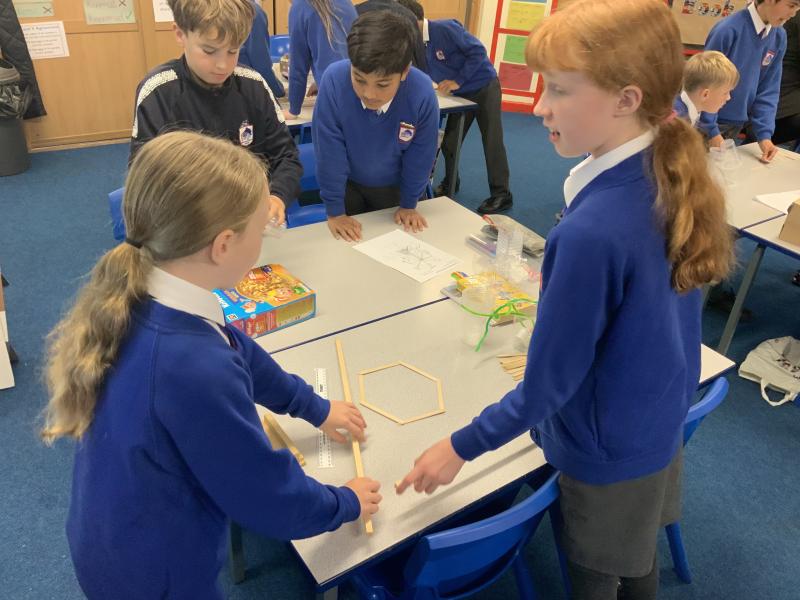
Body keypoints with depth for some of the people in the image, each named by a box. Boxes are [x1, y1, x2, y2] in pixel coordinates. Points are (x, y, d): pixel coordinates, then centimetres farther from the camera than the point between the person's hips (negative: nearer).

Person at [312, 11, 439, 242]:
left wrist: (409, 205, -5)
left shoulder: (422, 93, -31)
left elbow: (421, 155, -15)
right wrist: (334, 210, -19)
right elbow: (329, 151, -24)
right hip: (347, 182, 0)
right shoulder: (334, 80, -33)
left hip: (393, 186, 1)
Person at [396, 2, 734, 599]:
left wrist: (461, 447, -12)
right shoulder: (674, 178, -11)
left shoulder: (591, 232, -36)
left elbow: (548, 386, -25)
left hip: (609, 450, -7)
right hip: (661, 420, 7)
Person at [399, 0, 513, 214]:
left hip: (485, 88, -7)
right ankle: (450, 183, 28)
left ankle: (502, 195, 3)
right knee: (449, 142, 6)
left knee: (492, 142, -4)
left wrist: (457, 81, -23)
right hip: (462, 95, 7)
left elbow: (478, 51, -23)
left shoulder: (445, 28, -24)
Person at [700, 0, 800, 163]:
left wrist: (764, 134, -7)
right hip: (708, 122, -6)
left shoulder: (779, 37, 0)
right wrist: (712, 131, -16)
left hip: (737, 124, 6)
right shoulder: (728, 29, -20)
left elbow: (768, 90, 3)